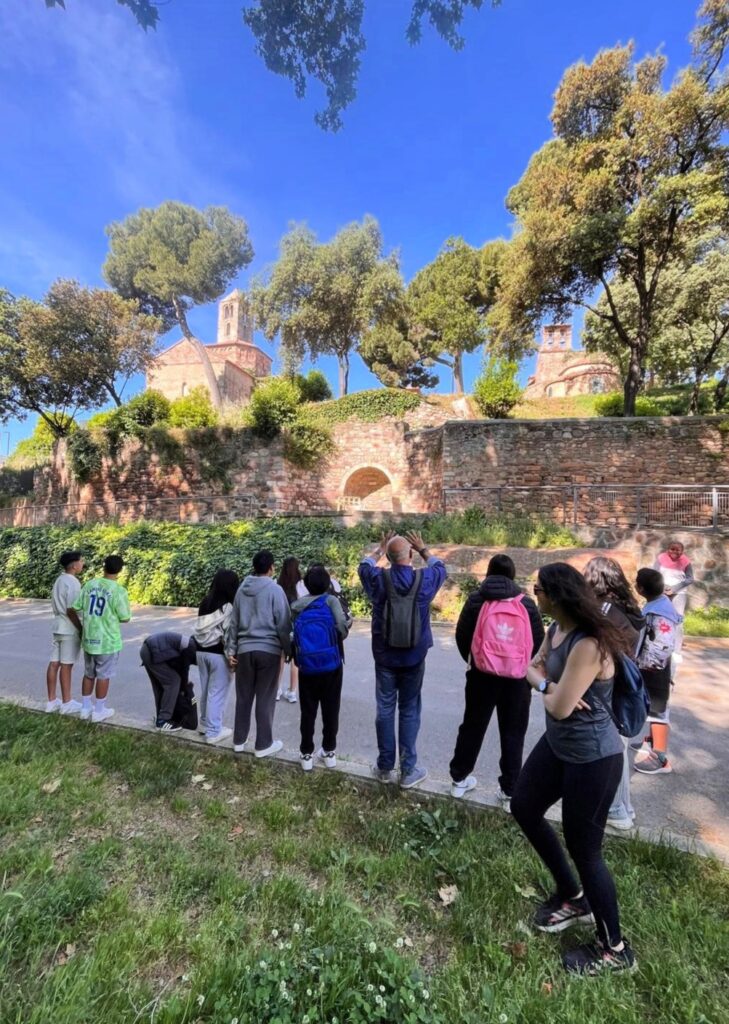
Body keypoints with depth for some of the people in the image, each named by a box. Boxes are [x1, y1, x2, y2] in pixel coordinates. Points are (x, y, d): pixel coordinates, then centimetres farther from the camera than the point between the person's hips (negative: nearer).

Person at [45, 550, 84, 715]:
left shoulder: (59, 580, 11)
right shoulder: (73, 582, -18)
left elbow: (57, 606, 16)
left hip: (59, 626, 9)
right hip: (70, 629, -9)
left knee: (54, 663, 11)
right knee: (66, 665, -1)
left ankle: (52, 701, 19)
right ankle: (67, 703, 9)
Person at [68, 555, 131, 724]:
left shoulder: (89, 584, -1)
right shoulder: (119, 591, -17)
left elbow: (72, 610, 3)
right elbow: (125, 618, -10)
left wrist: (81, 628, 17)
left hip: (89, 638, 5)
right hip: (108, 640, -5)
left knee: (89, 674, 19)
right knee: (103, 676, 8)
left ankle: (85, 708, 30)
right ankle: (99, 711, 19)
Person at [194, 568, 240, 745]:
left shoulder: (205, 602, 4)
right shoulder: (230, 607, -17)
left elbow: (199, 629, 9)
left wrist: (201, 648, 17)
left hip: (201, 651, 7)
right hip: (218, 654, -7)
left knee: (206, 690, 20)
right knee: (217, 693, 4)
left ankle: (205, 723, 35)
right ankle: (213, 731, 13)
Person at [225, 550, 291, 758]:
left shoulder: (242, 589, 6)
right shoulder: (275, 589, -10)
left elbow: (234, 622, 10)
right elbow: (283, 624, -9)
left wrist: (230, 649, 16)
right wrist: (289, 650, 1)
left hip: (244, 649, 5)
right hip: (269, 650, -5)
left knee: (243, 697, 16)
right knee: (265, 699, 6)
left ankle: (239, 740, 29)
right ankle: (263, 744, 17)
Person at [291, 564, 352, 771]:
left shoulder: (297, 606, -1)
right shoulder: (331, 601, -9)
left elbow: (292, 635, -2)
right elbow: (342, 628, -19)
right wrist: (349, 623, 2)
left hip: (307, 667, 2)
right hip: (331, 666, -2)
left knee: (308, 712, 14)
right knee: (331, 710, 13)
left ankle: (306, 754, 24)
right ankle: (329, 752, 25)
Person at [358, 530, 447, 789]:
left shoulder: (379, 579, -11)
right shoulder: (424, 580, -11)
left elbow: (364, 566, 14)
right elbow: (440, 567, 13)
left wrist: (379, 550, 24)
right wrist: (423, 549, 23)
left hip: (385, 657, 1)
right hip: (414, 658, 0)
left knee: (385, 710, 12)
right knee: (409, 712, 10)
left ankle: (385, 767, 24)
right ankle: (408, 771, 19)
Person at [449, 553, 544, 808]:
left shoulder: (476, 599, -3)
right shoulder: (526, 603, -2)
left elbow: (462, 635, -1)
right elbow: (538, 641, 3)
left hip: (482, 674, 1)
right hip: (518, 679, 0)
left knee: (473, 726, 16)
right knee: (513, 734, 13)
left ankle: (459, 779, 28)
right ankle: (510, 792, 19)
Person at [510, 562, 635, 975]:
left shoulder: (589, 644, -31)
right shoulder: (556, 629, -2)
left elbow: (560, 707, -29)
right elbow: (532, 667, 6)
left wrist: (546, 688, -7)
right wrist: (549, 684, -15)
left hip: (593, 757, -9)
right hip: (558, 744, 10)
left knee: (584, 848, 8)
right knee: (524, 807, 21)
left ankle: (615, 948, 36)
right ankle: (572, 897, 42)